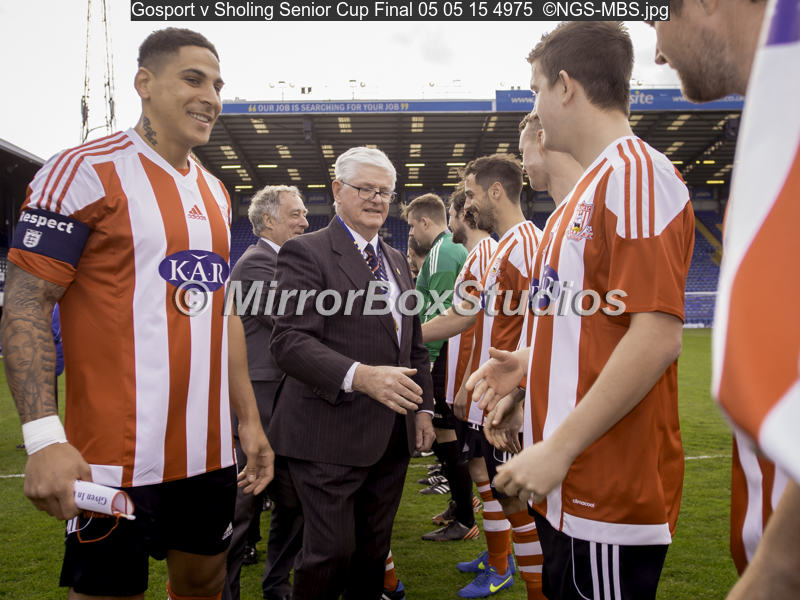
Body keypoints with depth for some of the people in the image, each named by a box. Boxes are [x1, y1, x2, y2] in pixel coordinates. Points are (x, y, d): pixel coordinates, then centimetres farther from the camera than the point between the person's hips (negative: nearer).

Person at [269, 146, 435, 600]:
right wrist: (359, 375, -31)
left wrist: (423, 407, 13)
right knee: (332, 551, 0)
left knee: (374, 550, 17)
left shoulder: (397, 260, 16)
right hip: (332, 437, -7)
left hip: (393, 435, 7)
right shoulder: (306, 252, -7)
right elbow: (290, 341, -19)